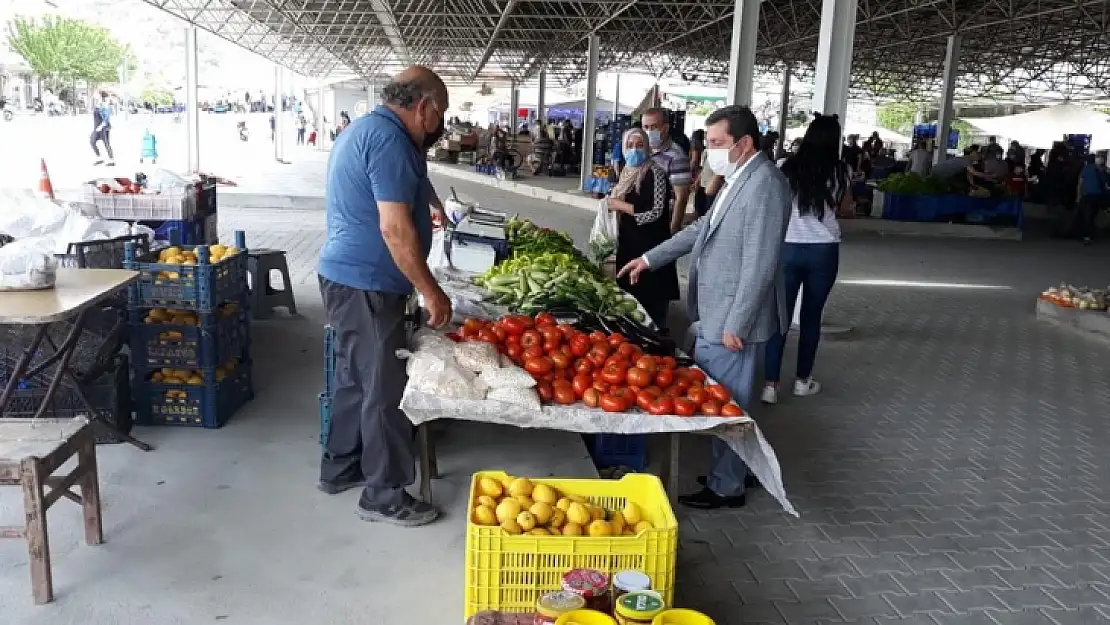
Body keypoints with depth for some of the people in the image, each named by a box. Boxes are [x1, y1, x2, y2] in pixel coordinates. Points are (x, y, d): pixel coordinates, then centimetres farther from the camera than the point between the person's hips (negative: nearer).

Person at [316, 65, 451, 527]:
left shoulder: (363, 129, 15)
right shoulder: (389, 139, -19)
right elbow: (395, 228, -24)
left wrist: (427, 211, 33)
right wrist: (431, 292, -19)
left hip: (347, 277, 11)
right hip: (366, 285, -11)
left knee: (355, 377, 20)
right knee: (386, 388, -1)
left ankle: (340, 468, 34)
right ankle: (384, 496, 10)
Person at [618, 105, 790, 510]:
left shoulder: (764, 183, -19)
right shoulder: (738, 179, 12)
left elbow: (759, 263, -22)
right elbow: (702, 228, 23)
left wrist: (736, 325, -21)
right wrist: (650, 259, 24)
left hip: (733, 320, -10)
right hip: (715, 314, 10)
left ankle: (726, 488, 19)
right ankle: (733, 470, 34)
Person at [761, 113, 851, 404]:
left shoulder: (786, 167, -4)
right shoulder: (839, 171, -2)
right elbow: (846, 207, 13)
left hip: (789, 248, 0)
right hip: (824, 250, 1)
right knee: (811, 316, 13)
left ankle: (770, 384, 0)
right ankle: (802, 380, 25)